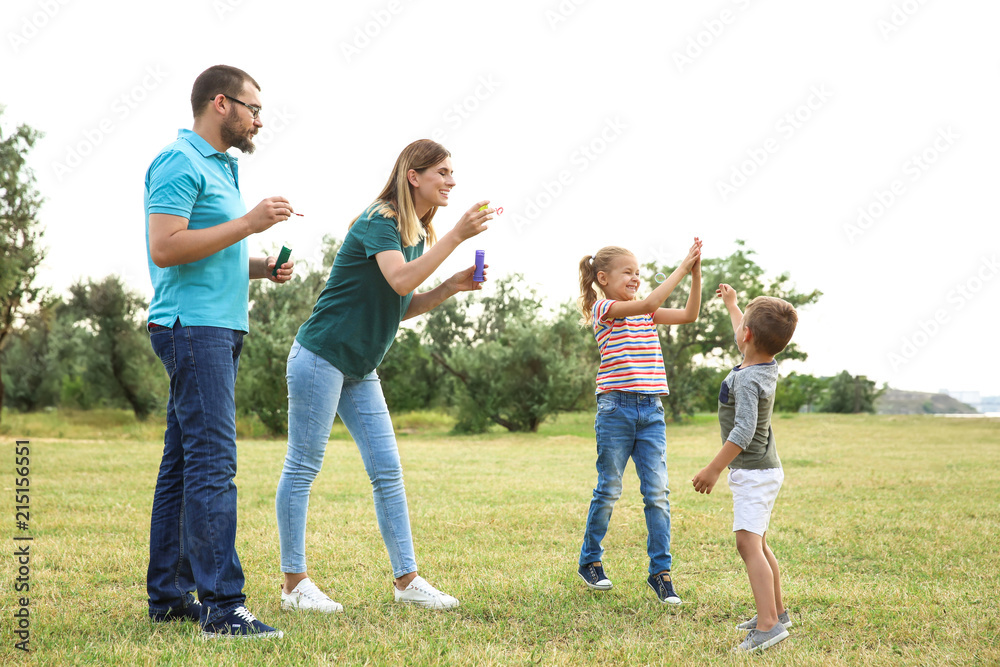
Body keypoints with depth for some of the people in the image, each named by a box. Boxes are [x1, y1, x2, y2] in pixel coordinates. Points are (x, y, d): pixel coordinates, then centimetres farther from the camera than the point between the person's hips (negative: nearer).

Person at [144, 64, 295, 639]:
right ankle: (222, 605, -16)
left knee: (185, 464, 11)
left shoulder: (220, 166, 22)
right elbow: (165, 248, -20)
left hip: (220, 328, 10)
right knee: (213, 463, -15)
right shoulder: (180, 163, -9)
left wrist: (262, 268, 11)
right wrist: (248, 222, -19)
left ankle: (169, 595, 15)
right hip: (194, 327, -10)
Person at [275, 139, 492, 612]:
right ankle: (294, 583, 5)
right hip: (321, 356, -9)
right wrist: (456, 236, -31)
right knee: (302, 468, -1)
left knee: (387, 471, 5)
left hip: (360, 370, 9)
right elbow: (400, 280, -31)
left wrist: (451, 287, 3)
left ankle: (407, 580, 9)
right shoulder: (379, 222, -14)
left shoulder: (418, 234, 13)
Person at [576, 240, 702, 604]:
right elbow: (648, 304, -19)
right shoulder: (604, 310, -5)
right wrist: (681, 269, -16)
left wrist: (696, 273, -2)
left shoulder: (646, 313, 15)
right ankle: (590, 561, 21)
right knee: (609, 491, 4)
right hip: (617, 409, -5)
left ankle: (660, 571, 3)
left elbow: (689, 314, 8)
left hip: (651, 411, 5)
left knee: (657, 493, -1)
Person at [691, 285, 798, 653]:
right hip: (764, 469, 10)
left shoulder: (746, 380, -24)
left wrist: (714, 469, -25)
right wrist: (731, 304, 39)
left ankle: (769, 624, -29)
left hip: (753, 472, -10)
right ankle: (776, 611, 32)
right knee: (757, 544, 21)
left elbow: (743, 432, -30)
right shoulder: (768, 366, 5)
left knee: (748, 543, -19)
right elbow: (746, 340, 26)